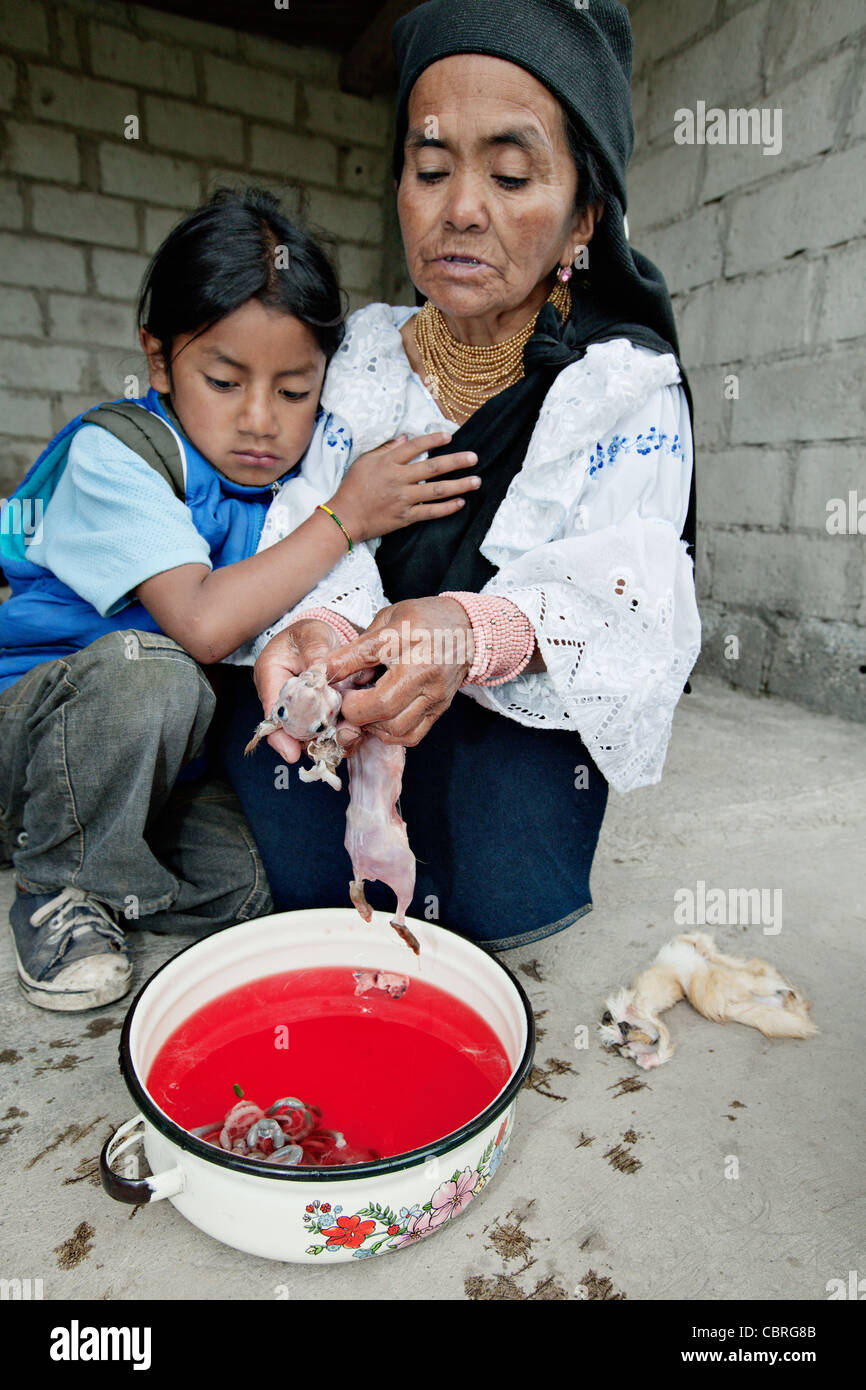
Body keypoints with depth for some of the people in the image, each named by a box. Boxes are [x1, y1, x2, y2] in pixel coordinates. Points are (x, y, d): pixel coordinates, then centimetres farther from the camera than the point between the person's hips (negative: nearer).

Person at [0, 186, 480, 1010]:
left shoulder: (311, 459, -3)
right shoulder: (113, 452, -19)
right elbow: (203, 624, -33)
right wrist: (343, 520, -26)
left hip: (168, 750, 5)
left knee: (263, 888, -17)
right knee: (148, 668, -36)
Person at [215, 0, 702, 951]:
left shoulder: (630, 389, -7)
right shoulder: (363, 354, 2)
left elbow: (624, 606, -19)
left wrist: (480, 633, -41)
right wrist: (311, 625, -30)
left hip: (530, 712, -1)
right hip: (354, 699, 2)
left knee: (499, 898, -24)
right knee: (299, 872, -22)